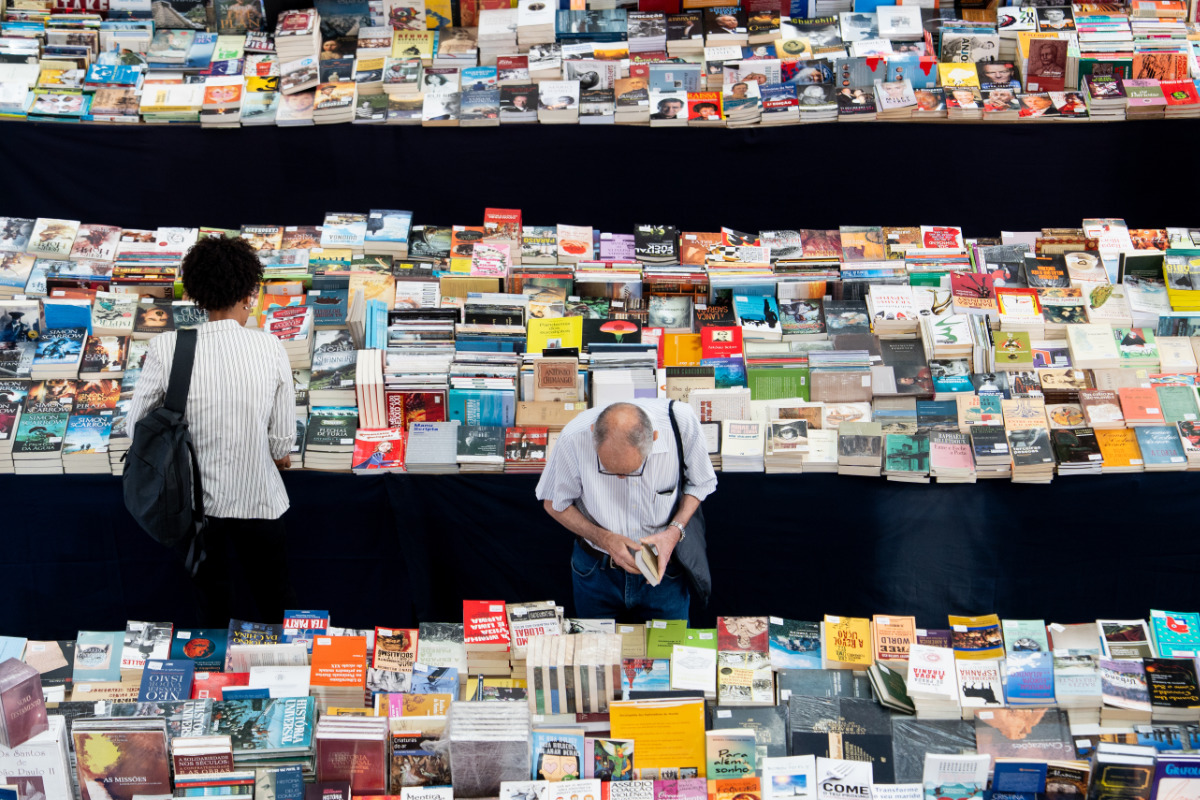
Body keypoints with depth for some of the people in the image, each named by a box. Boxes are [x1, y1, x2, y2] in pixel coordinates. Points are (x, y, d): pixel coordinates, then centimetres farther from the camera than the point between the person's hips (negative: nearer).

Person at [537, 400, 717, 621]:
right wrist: (603, 538, -21)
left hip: (663, 563, 0)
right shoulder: (574, 438, -27)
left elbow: (699, 484, -5)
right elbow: (554, 504, -9)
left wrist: (675, 531, -20)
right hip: (596, 569, 0)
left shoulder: (682, 422, -26)